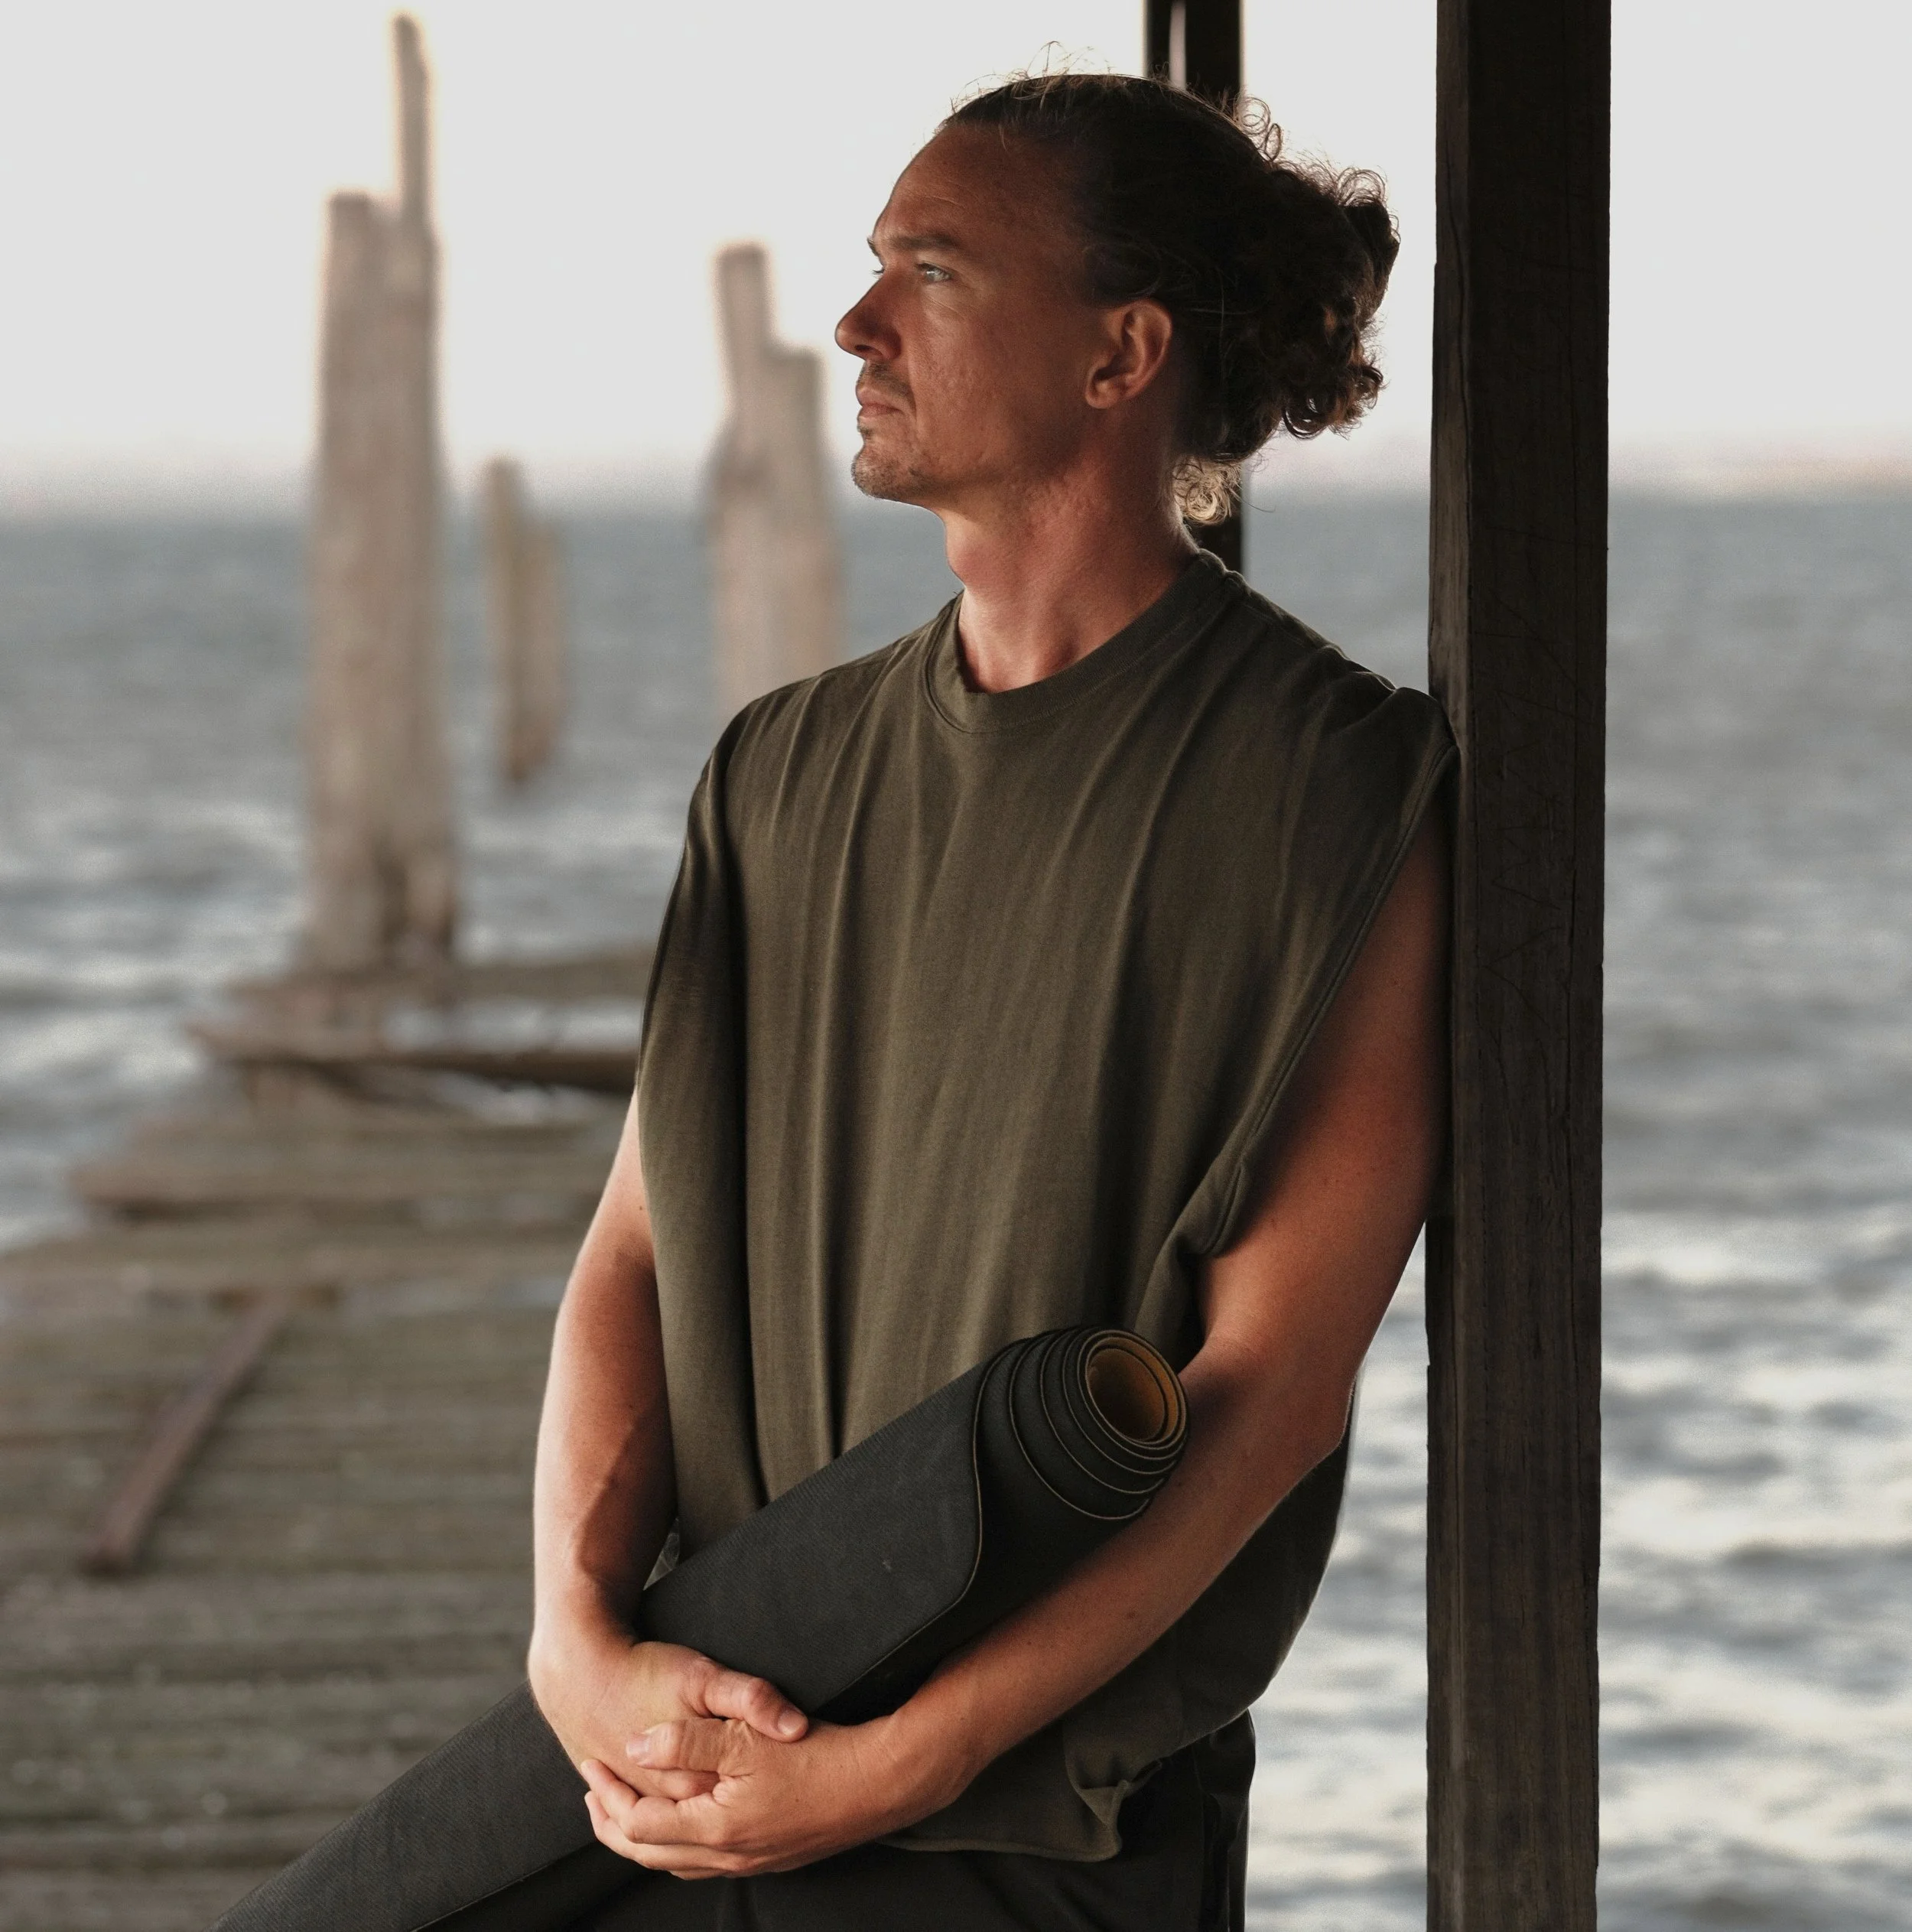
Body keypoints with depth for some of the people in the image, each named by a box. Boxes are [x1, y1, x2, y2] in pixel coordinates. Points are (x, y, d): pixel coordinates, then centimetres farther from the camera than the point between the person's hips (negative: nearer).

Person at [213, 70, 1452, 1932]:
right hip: (694, 1714, 6)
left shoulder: (1343, 795, -10)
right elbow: (639, 1246, 6)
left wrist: (896, 1769, -18)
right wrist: (581, 1639, -13)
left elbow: (1275, 1378, -14)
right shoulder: (789, 774, 10)